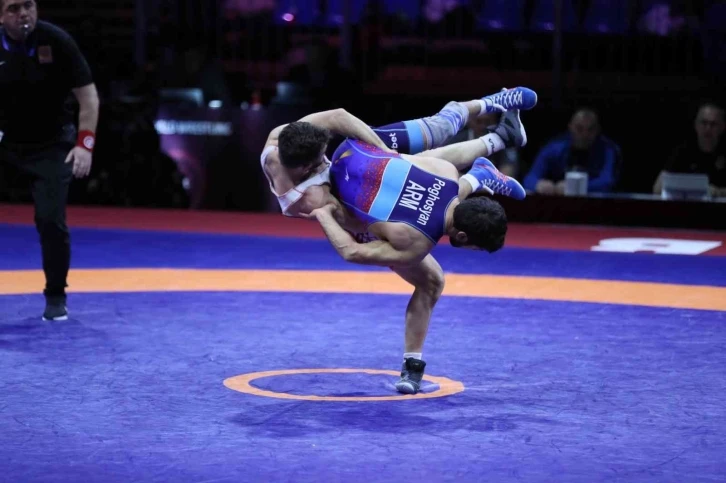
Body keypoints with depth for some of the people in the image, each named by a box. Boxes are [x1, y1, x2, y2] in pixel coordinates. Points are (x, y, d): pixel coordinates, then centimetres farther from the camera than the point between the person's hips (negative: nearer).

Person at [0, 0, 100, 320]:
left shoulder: (57, 41, -14)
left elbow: (88, 95, -8)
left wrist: (84, 144, -15)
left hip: (51, 146, -2)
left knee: (51, 219, -9)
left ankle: (56, 297, 9)